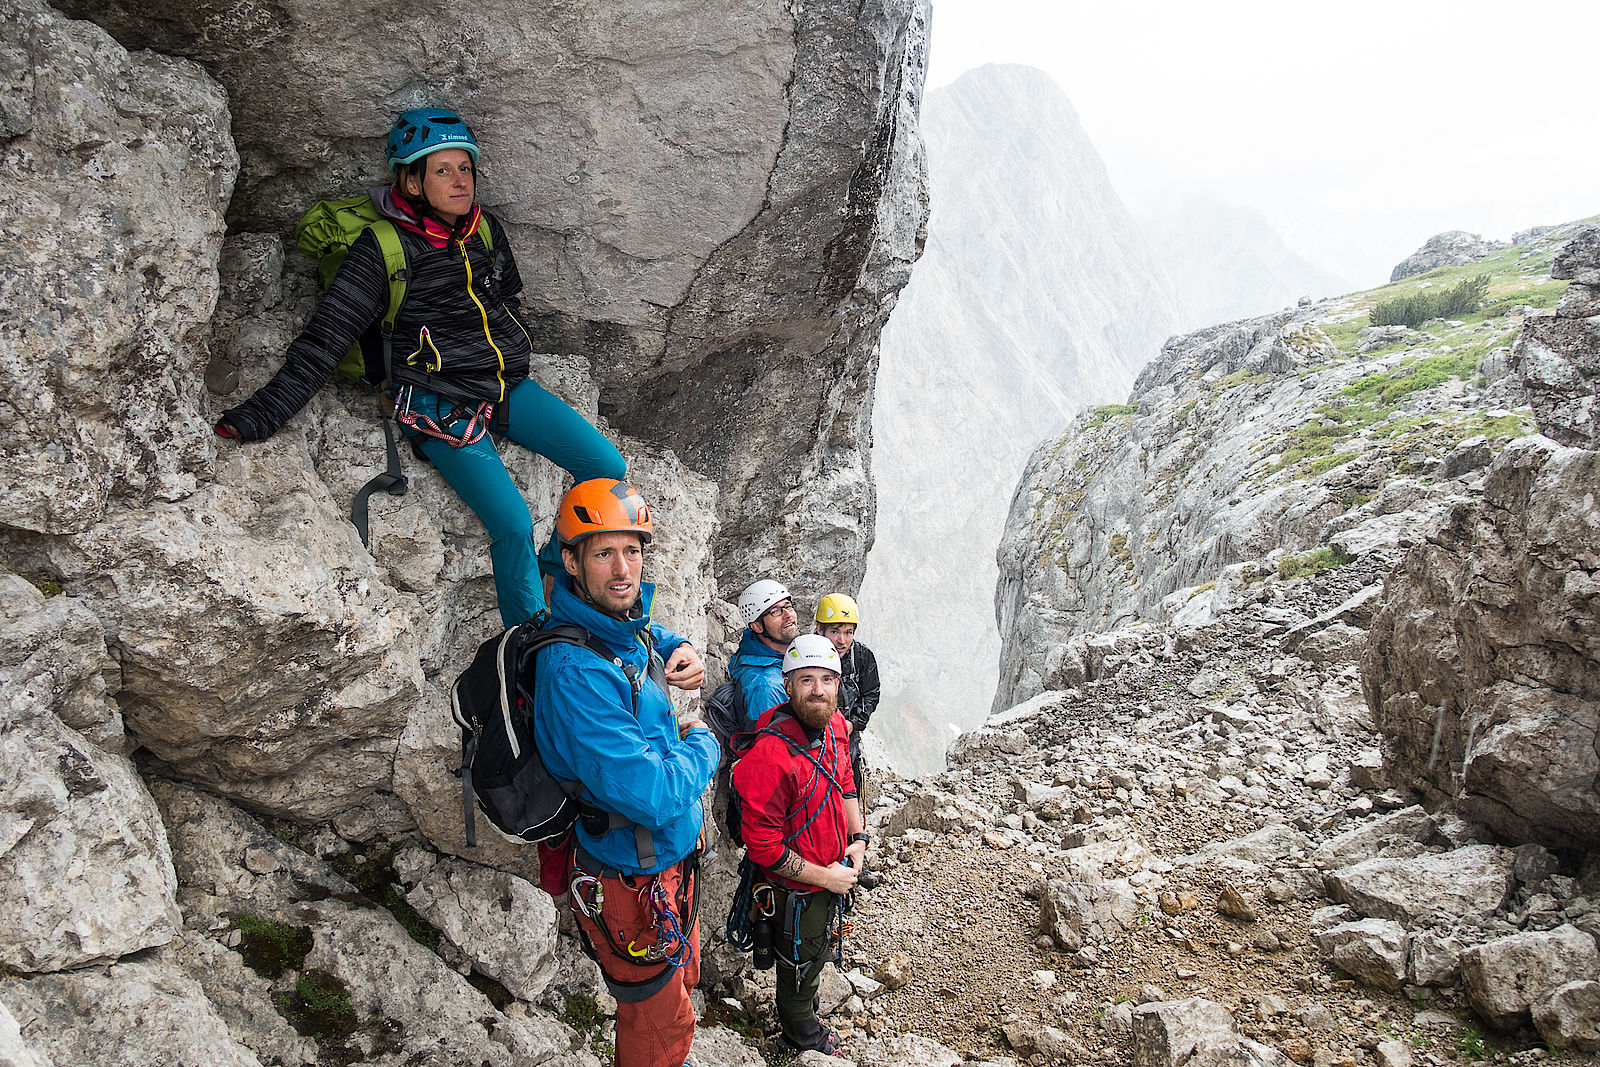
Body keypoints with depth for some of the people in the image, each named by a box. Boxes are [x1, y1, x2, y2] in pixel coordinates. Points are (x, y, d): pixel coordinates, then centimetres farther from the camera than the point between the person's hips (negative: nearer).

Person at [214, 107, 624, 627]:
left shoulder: (486, 230, 4)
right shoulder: (382, 248, -11)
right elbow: (324, 337, -12)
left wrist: (511, 357, 12)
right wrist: (261, 414, -16)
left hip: (507, 387, 7)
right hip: (440, 405, -6)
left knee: (608, 468, -3)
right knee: (513, 525, -19)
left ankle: (556, 573, 17)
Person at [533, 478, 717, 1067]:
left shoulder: (628, 624, -4)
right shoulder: (573, 670, -32)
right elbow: (656, 795, -34)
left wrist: (683, 652, 1)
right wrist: (703, 743, -14)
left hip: (674, 863, 9)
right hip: (634, 888, -9)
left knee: (682, 982, 29)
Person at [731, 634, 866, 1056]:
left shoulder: (833, 725, -9)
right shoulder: (772, 754, -35)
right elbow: (762, 845, -29)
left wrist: (858, 839, -1)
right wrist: (823, 876, -22)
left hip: (835, 874, 7)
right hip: (798, 889, -7)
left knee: (820, 953, 31)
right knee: (800, 965, 20)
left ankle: (809, 1011, 58)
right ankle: (804, 1038, 47)